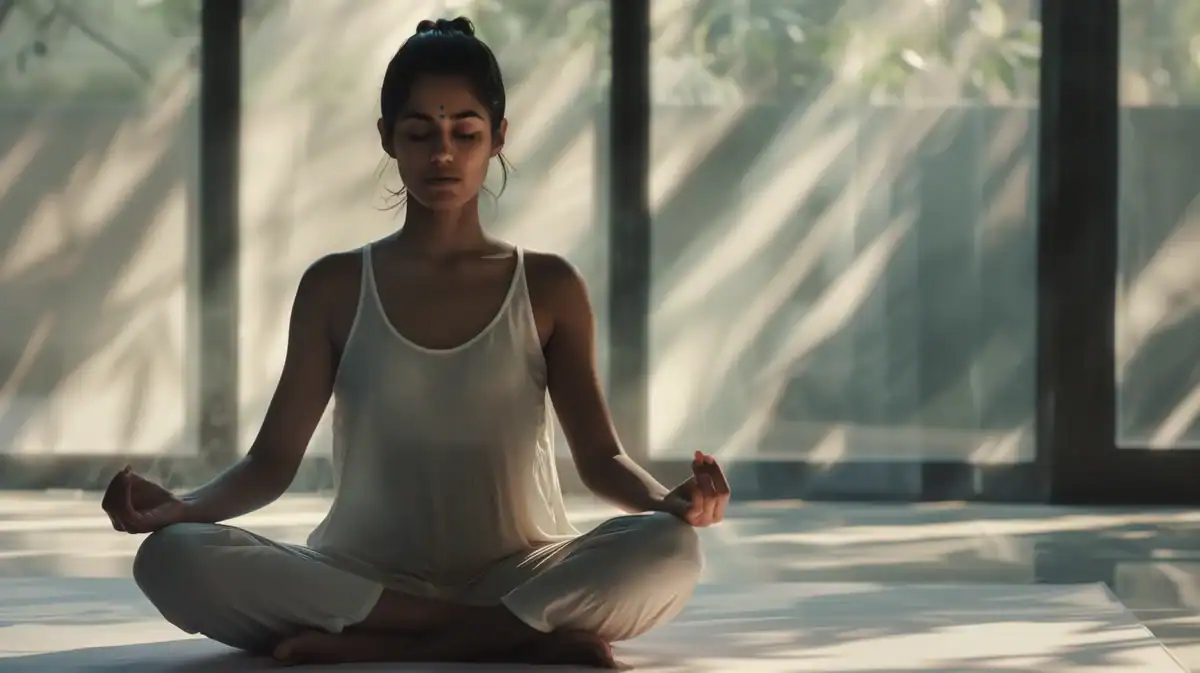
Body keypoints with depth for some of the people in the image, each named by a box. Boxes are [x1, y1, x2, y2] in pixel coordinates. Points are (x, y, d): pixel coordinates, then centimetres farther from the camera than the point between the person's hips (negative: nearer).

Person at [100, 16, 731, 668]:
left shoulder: (547, 288, 7)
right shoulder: (336, 288, 7)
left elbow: (600, 456, 3)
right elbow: (272, 460, 3)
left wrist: (666, 501, -20)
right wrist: (181, 507, -18)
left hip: (518, 577, -1)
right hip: (366, 581, 1)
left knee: (666, 551, -32)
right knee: (174, 558, -29)